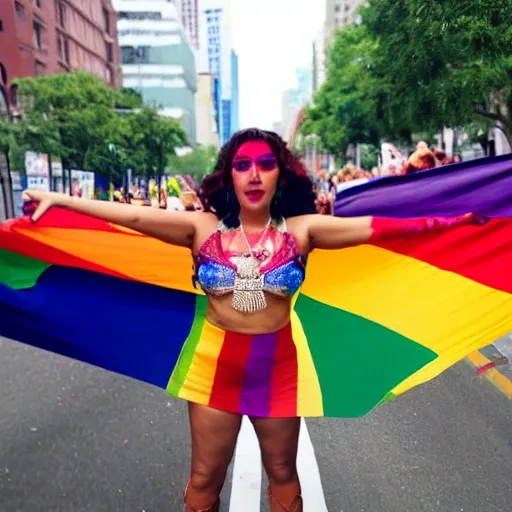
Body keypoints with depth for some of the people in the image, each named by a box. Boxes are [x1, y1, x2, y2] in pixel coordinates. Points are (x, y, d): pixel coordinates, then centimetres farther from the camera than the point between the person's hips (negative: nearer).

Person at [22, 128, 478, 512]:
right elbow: (133, 216, -13)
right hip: (215, 364, 0)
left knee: (282, 472, 22)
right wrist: (59, 199, -17)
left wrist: (444, 221, -21)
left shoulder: (301, 230, -8)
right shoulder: (204, 227, -8)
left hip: (277, 365, 1)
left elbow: (372, 227, -15)